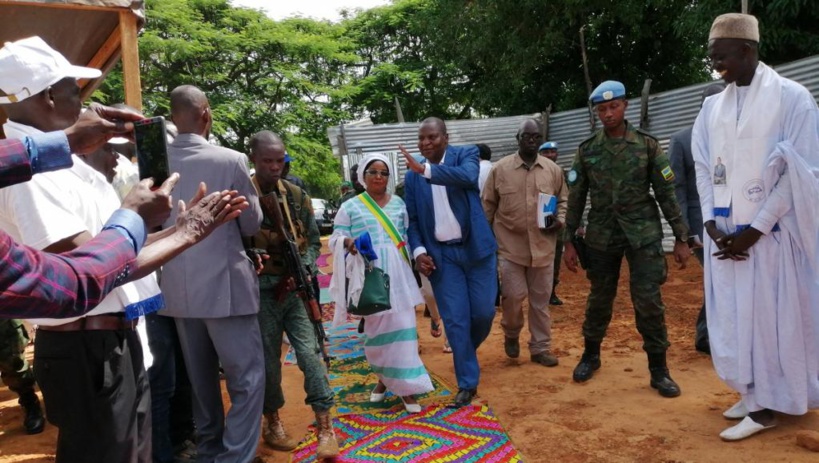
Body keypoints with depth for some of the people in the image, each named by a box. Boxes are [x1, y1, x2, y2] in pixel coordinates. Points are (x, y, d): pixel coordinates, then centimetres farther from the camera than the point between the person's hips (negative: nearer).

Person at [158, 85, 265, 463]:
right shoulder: (231, 161, -11)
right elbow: (251, 225, -2)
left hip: (177, 288, 6)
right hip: (224, 285, -6)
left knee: (201, 379, 19)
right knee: (247, 379, 3)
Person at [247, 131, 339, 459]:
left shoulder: (297, 196, 6)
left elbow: (313, 240, 10)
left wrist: (304, 269, -5)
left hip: (296, 289, 2)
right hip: (261, 293, -2)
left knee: (310, 352, -4)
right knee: (268, 359, 9)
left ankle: (325, 427, 5)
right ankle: (273, 423, 29)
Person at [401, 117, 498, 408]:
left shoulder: (466, 154, -3)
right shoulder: (412, 175, 4)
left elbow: (468, 177, -26)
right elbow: (412, 218, 6)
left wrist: (426, 170, -33)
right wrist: (418, 251, -8)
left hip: (476, 248, -1)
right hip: (441, 255, 1)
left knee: (483, 312, 4)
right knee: (455, 320, 1)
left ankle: (467, 350, 36)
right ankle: (467, 383, 14)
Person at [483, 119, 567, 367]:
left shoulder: (553, 169, 4)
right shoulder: (500, 168, -2)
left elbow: (563, 199, 15)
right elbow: (487, 206, 3)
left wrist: (560, 220, -5)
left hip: (543, 246, 2)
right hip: (510, 245, -2)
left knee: (541, 299, 9)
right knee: (513, 296, -3)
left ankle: (540, 348, 22)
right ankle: (511, 335, 26)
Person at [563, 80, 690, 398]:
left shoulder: (648, 145, -1)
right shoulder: (587, 150, 2)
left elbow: (667, 193, 0)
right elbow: (575, 198, 4)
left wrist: (681, 238, -2)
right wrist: (569, 241, 2)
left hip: (643, 233, -1)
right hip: (601, 235, 1)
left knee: (649, 301, -3)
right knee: (599, 299, 12)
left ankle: (659, 370, 12)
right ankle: (591, 355, 32)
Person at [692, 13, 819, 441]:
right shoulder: (713, 106, 8)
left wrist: (755, 229, -14)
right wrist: (711, 222, -2)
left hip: (769, 232, -5)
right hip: (724, 233, 5)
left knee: (771, 315, 3)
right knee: (731, 315, 10)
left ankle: (767, 405, 16)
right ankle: (752, 393, 26)